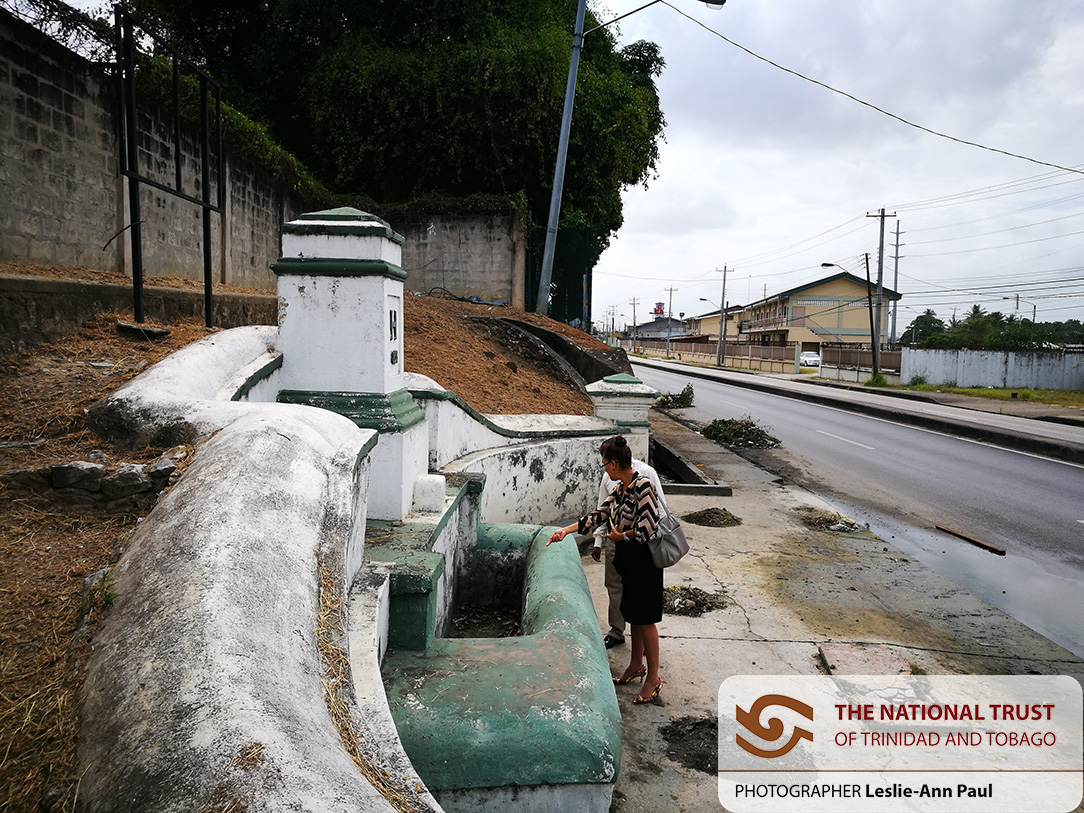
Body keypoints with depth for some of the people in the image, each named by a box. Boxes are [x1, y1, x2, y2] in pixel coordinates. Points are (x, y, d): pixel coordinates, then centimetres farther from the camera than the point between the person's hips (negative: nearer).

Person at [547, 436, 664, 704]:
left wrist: (621, 536, -11)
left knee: (645, 618, 0)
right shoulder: (620, 488, 7)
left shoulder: (643, 486, -20)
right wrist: (565, 530, 7)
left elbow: (649, 526, -24)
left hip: (644, 559, -9)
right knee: (633, 614, 18)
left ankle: (653, 678, 11)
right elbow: (598, 515, 11)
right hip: (628, 558, 9)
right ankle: (636, 665, 34)